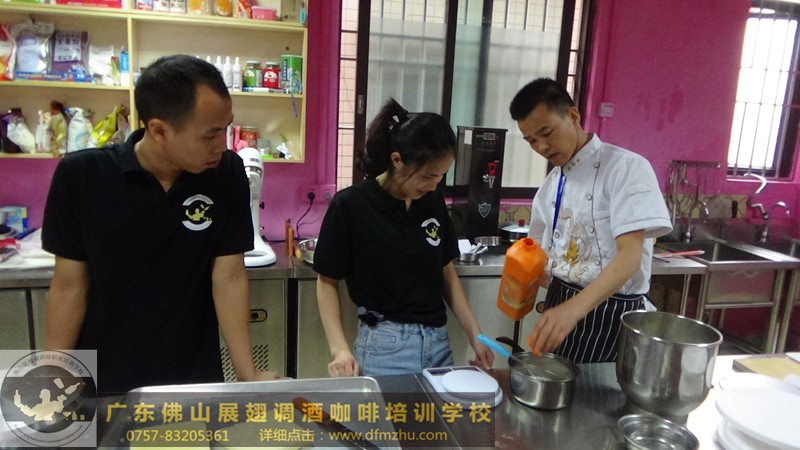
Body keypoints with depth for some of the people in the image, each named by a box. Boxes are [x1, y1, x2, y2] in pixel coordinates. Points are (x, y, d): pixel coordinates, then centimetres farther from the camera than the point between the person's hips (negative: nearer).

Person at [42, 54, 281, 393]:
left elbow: (229, 278, -11)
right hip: (103, 382, 0)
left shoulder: (227, 174, -13)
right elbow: (69, 285, -7)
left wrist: (248, 374, -15)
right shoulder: (81, 175, -14)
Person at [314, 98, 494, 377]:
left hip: (439, 342, 5)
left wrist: (475, 336, 4)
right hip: (384, 346, -5)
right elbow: (327, 281, -6)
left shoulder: (434, 202, 1)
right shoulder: (350, 205, -13)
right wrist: (340, 349, -16)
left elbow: (447, 272, 9)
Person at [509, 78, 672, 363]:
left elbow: (630, 256, -25)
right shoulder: (552, 184, 7)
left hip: (612, 314, -6)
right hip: (560, 305, 6)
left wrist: (573, 309, -38)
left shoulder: (627, 168, -15)